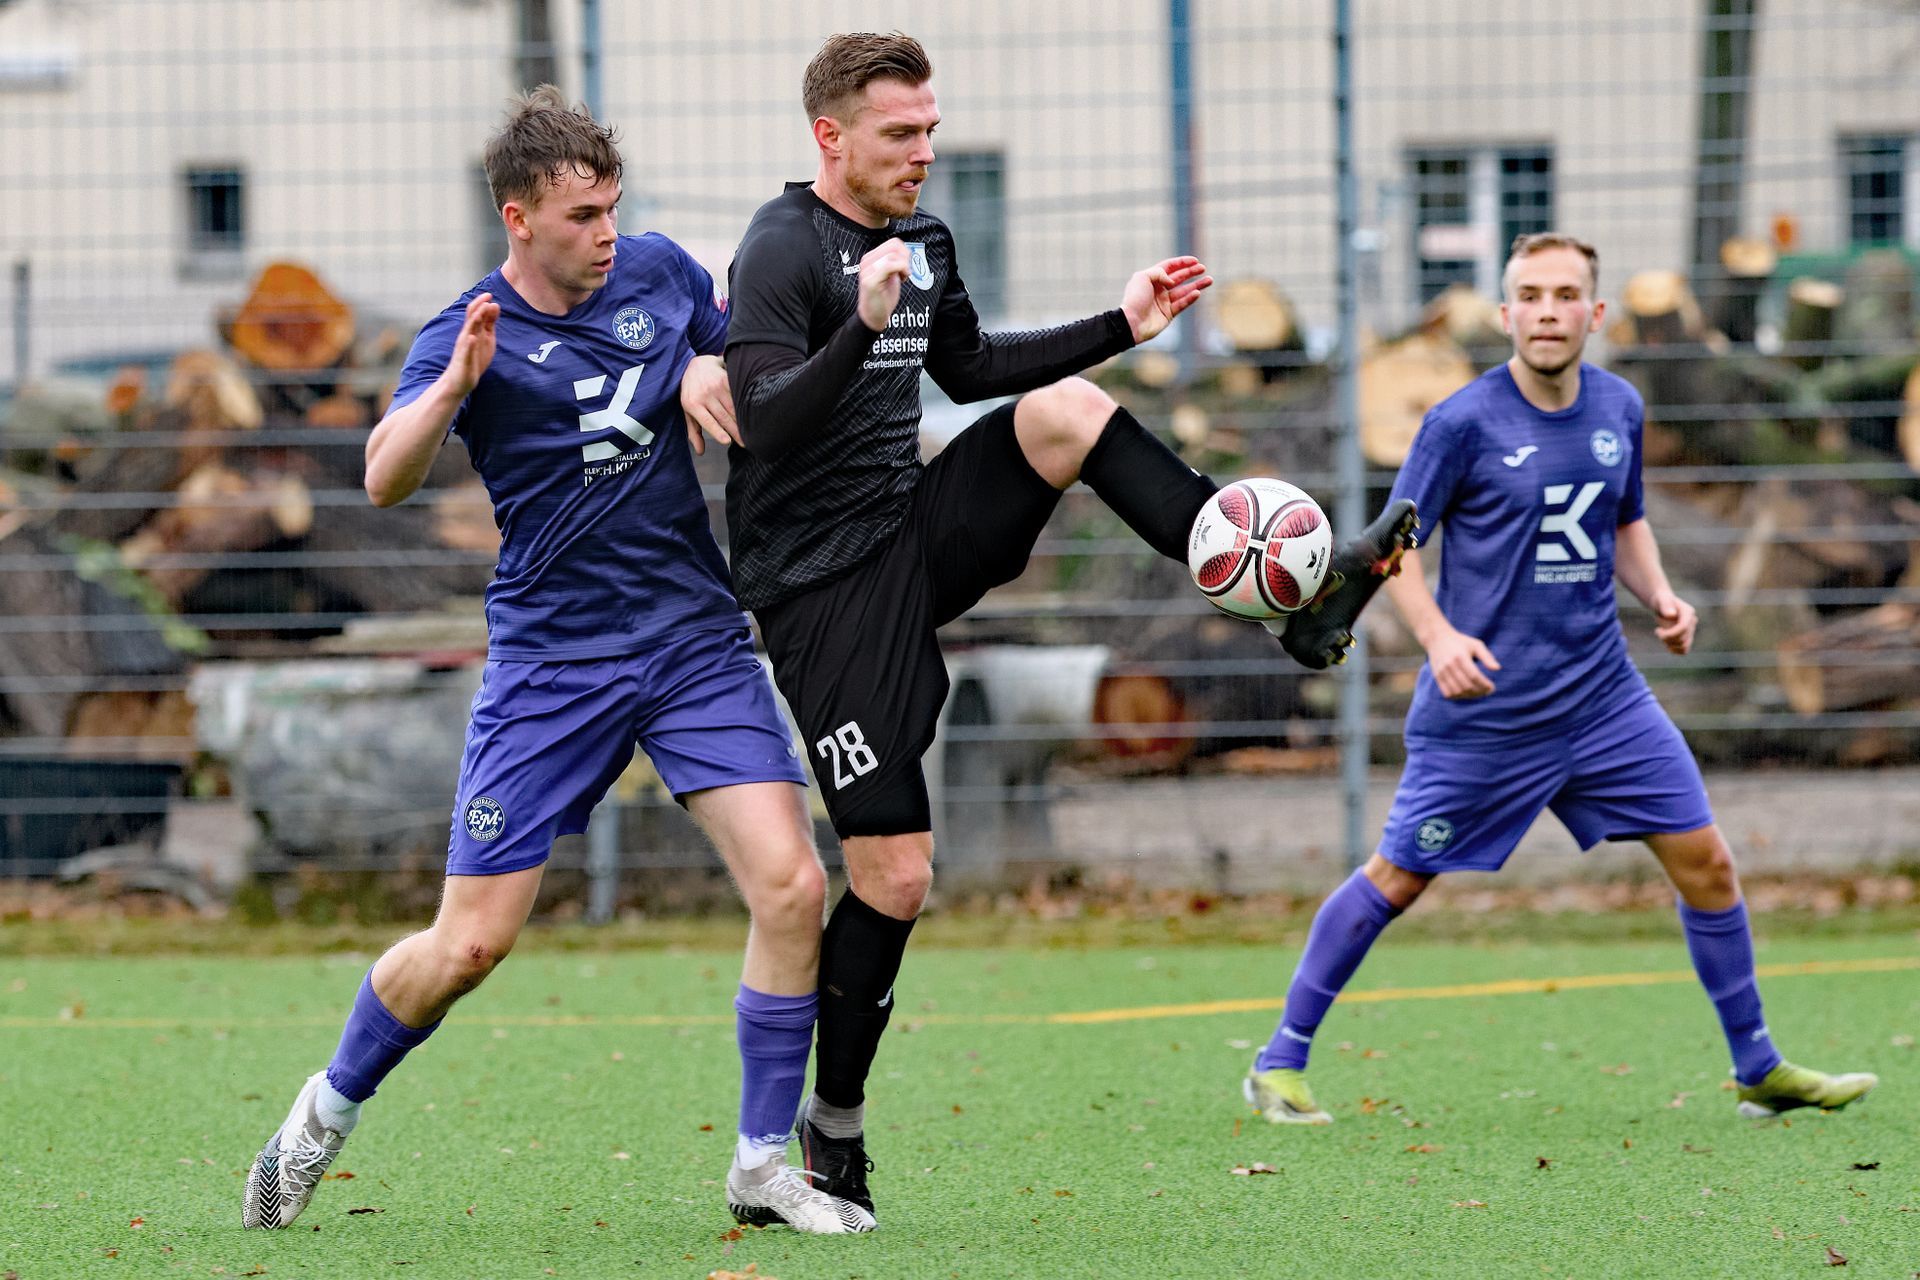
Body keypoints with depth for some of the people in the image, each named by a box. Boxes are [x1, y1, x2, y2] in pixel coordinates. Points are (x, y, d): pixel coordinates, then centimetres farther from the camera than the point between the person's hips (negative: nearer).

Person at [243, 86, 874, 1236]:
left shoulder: (659, 272, 2)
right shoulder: (469, 339, -9)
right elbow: (385, 479, -24)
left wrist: (714, 368, -1)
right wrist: (454, 385, -43)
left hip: (697, 641, 3)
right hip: (552, 661, -3)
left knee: (792, 888, -13)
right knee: (470, 942, -4)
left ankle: (765, 1165, 0)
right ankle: (330, 1111, 23)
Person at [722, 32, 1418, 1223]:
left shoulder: (924, 241, 10)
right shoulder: (784, 250, -15)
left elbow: (970, 367, 27)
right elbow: (765, 418, -28)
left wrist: (1120, 326, 19)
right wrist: (859, 327, -42)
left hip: (920, 539, 7)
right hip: (826, 586, -7)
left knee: (1065, 408, -11)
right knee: (896, 877, -8)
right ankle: (833, 1121, 7)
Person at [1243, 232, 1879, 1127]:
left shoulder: (1619, 410, 5)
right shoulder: (1464, 422, -12)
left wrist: (1659, 595, 2)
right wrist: (1438, 636, -23)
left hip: (1602, 695, 5)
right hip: (1483, 709, -5)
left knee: (1704, 860, 3)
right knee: (1396, 878, 0)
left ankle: (1759, 1070, 15)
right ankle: (1279, 1064, 13)